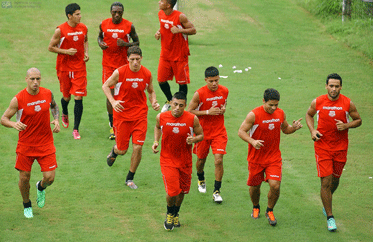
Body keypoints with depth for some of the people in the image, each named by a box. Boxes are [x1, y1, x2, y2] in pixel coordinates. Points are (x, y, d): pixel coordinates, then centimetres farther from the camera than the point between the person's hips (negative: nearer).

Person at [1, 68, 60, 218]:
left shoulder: (47, 94, -4)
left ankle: (41, 188, 32)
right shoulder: (18, 100, -14)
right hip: (25, 145, -2)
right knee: (24, 178, 4)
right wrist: (14, 124, -29)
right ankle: (27, 205, 33)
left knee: (49, 178, -6)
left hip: (46, 144, 2)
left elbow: (54, 106, 19)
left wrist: (56, 120, 0)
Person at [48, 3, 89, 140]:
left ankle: (76, 129, -2)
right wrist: (66, 51, -17)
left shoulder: (83, 28, 0)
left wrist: (86, 52, 2)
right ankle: (65, 114, 49)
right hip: (64, 67, -2)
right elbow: (50, 47, -5)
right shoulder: (60, 30, -12)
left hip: (79, 67, 2)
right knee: (66, 96, 12)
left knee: (78, 98, -8)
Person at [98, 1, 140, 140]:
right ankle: (113, 127, 1)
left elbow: (137, 42, 4)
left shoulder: (129, 26, -4)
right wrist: (100, 43, -5)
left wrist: (126, 44, -17)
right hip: (108, 64, 0)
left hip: (123, 64, 0)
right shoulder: (104, 24, 0)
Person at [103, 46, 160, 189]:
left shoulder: (147, 74, -3)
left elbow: (151, 91, 14)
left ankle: (130, 178, 13)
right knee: (122, 149, 4)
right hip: (122, 114, -2)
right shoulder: (120, 72, -12)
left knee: (138, 147, -7)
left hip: (140, 115, 2)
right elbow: (105, 86, 0)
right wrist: (113, 102, -15)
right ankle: (114, 151, 45)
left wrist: (153, 102, -6)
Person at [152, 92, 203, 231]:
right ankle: (169, 214, 19)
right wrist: (156, 141, -1)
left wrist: (194, 139, -22)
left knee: (182, 191, 14)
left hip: (185, 161, 1)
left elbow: (201, 135, 0)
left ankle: (176, 214, 42)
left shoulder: (192, 119, -13)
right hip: (168, 160, -1)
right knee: (172, 192, -12)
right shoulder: (161, 117, -10)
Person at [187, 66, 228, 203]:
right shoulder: (199, 94, -16)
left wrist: (223, 108, -6)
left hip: (219, 131, 1)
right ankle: (201, 179, 48)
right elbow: (189, 111, -10)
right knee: (201, 159, 15)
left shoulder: (224, 91, -4)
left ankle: (217, 191, -2)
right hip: (203, 131, -1)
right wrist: (208, 112, -20)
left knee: (219, 160, -12)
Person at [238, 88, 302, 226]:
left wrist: (293, 128, -7)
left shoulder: (280, 113, -1)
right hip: (256, 158, -2)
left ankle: (270, 211, 12)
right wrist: (253, 142, -29)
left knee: (275, 185, -13)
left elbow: (285, 129, 16)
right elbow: (241, 131, -11)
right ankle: (256, 207, 42)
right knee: (255, 186, 11)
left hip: (274, 157, 2)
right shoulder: (254, 115, -15)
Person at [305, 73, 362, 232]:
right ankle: (330, 217, 1)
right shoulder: (317, 102, -6)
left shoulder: (348, 104, -7)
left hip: (340, 147, 2)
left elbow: (358, 120, 6)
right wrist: (312, 130, -4)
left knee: (335, 180, 15)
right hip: (322, 146, -1)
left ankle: (326, 203, 47)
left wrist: (346, 125, -15)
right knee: (326, 182, -8)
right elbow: (309, 115, 13)